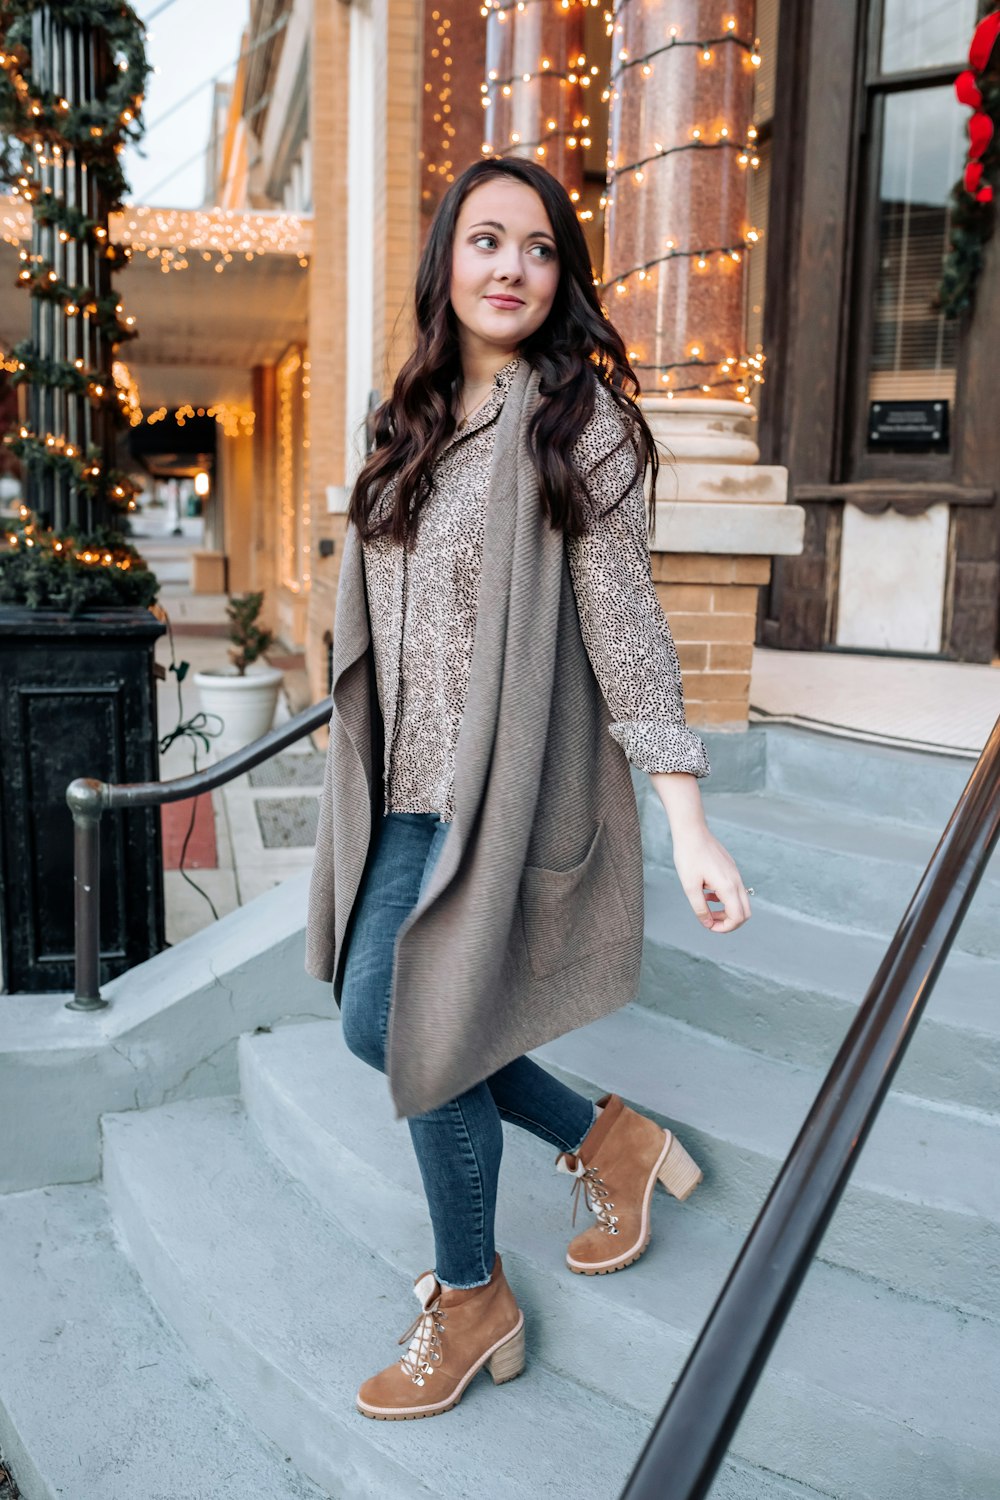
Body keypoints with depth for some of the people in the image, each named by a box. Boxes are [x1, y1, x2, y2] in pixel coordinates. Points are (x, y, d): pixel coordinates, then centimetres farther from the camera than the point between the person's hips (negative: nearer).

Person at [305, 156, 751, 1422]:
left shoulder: (577, 417, -8)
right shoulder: (420, 419, 12)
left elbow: (624, 622, -13)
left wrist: (690, 828, -18)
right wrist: (366, 787, 19)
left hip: (504, 788, -7)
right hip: (409, 791, 8)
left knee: (422, 1035, -2)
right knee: (377, 1021, 11)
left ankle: (471, 1302, 25)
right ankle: (607, 1139, 30)